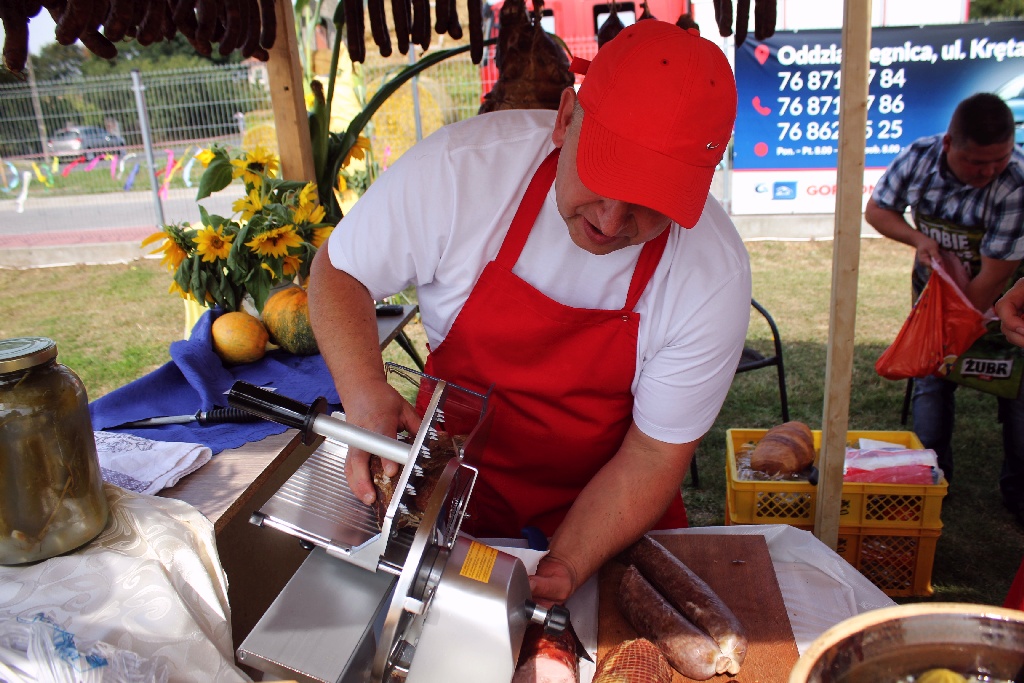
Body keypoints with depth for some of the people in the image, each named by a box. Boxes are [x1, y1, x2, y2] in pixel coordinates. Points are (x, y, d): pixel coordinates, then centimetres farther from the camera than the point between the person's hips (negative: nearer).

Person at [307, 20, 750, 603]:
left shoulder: (716, 276, -24)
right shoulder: (460, 167, -26)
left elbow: (654, 453, -15)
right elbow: (338, 272, -11)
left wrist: (562, 569, -28)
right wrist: (365, 393, -29)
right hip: (457, 470, 0)